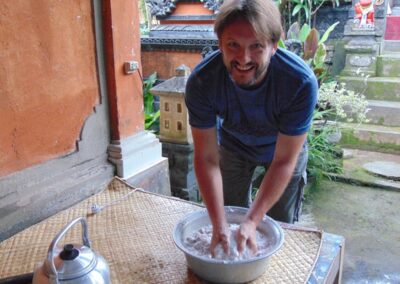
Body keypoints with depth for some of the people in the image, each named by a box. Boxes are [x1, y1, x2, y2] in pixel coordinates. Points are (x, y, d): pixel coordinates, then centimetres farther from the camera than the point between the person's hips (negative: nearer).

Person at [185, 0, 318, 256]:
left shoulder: (301, 82, -38)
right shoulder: (201, 81, -34)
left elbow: (283, 161, -31)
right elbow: (206, 158, -29)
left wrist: (252, 222, -37)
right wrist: (219, 225, -35)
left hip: (285, 147, -1)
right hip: (233, 146, 2)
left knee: (282, 225, 10)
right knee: (230, 217, 15)